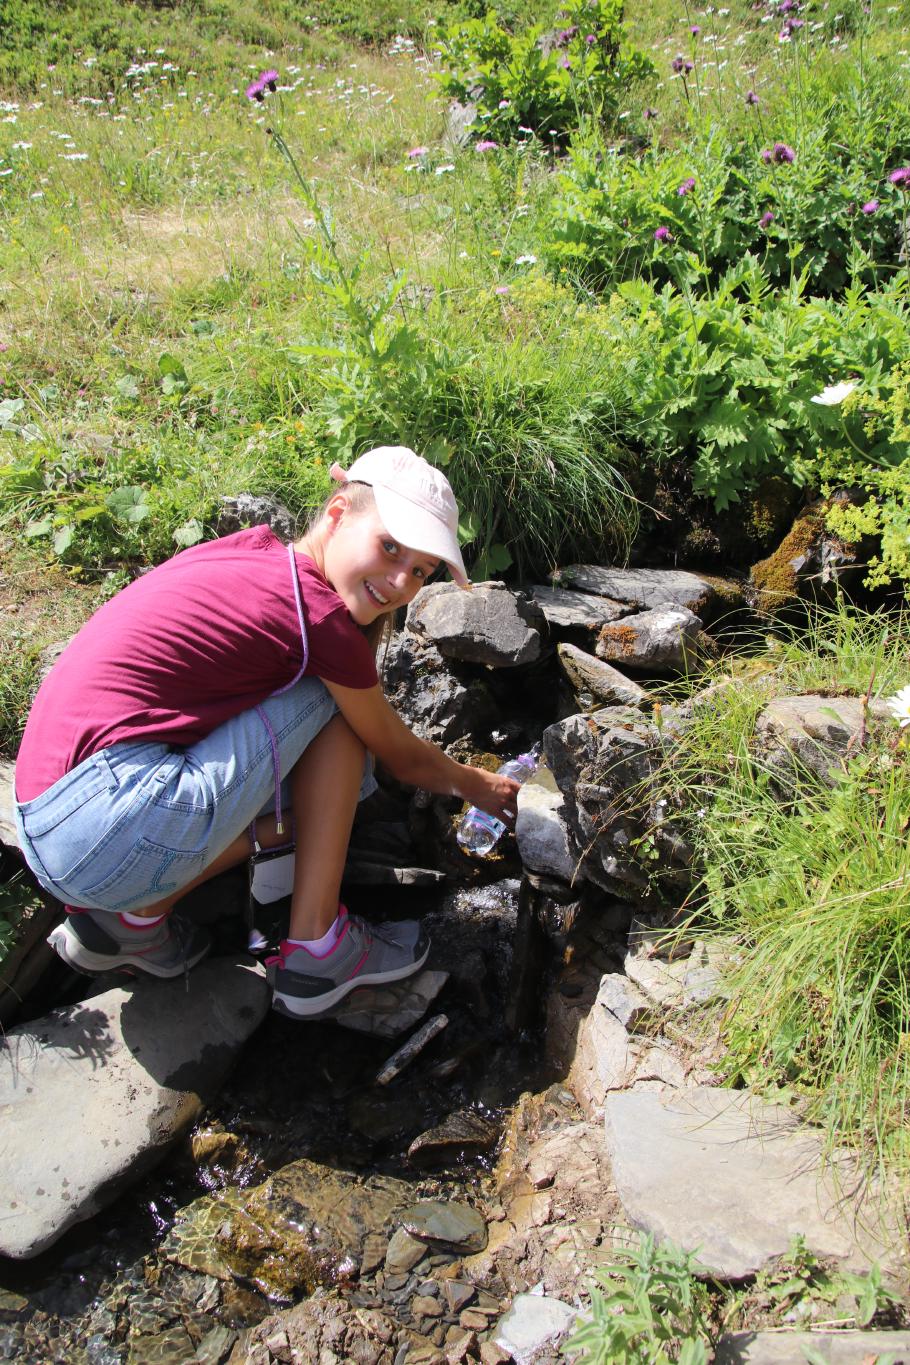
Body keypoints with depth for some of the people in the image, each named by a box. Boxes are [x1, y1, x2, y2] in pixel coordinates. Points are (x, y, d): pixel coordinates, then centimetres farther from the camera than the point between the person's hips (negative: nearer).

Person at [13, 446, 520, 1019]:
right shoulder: (321, 621, -11)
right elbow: (403, 757, 8)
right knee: (332, 699, 0)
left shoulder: (249, 551, 11)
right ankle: (316, 950, 2)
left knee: (331, 783, 17)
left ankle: (133, 917, 13)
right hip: (111, 830, -9)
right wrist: (483, 787, 26)